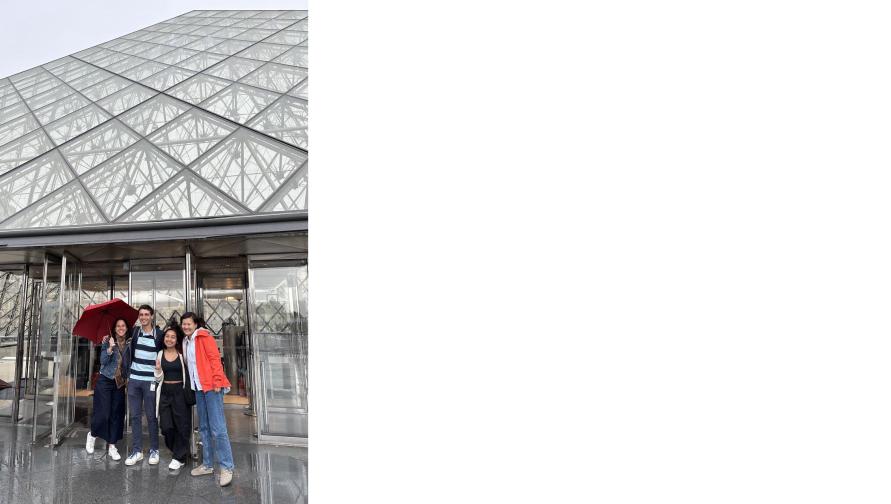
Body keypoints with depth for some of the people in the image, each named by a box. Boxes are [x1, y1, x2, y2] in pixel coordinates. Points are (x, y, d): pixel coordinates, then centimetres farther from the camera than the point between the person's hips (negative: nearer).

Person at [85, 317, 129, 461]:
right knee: (103, 414, -5)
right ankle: (92, 435, 25)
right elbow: (103, 361, -16)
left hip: (120, 383, 3)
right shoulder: (107, 341, -6)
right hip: (105, 381, -3)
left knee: (116, 414, 3)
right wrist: (110, 348, -27)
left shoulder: (128, 344, 4)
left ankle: (112, 446, 11)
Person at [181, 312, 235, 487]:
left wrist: (217, 381, -18)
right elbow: (189, 365, 21)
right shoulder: (186, 342, 18)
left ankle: (227, 467, -7)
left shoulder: (204, 337, -4)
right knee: (204, 427, 11)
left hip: (211, 386, -8)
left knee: (217, 428, -10)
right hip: (198, 388, 8)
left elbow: (215, 358, -11)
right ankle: (207, 464, 19)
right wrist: (192, 384, 12)